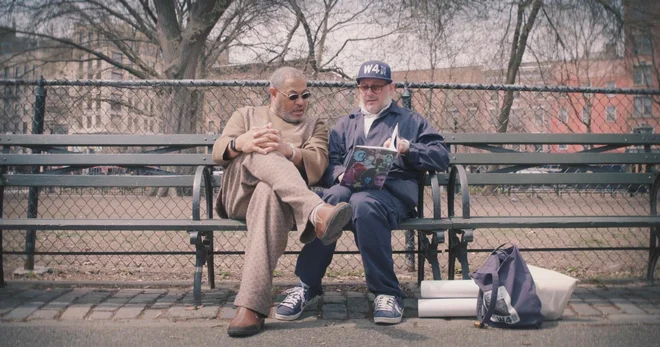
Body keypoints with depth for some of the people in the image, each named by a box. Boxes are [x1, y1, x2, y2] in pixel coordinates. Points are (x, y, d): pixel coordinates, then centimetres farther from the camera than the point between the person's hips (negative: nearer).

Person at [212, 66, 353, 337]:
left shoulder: (314, 126, 25)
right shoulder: (246, 115, 27)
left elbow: (316, 166, 4)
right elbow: (218, 152, 9)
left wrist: (287, 150, -18)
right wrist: (240, 144, -16)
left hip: (277, 195, -1)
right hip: (239, 194, 1)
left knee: (268, 194, -40)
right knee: (260, 154, -31)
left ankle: (251, 307, -52)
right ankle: (317, 212, -56)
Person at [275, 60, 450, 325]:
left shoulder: (411, 121, 26)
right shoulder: (346, 124, 32)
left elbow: (441, 157, 13)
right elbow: (328, 164, 16)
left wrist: (408, 148, -3)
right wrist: (341, 174, -7)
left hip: (392, 190, -2)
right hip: (349, 186, 2)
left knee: (363, 202, -39)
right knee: (334, 196, -36)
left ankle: (386, 293, -32)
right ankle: (307, 285, -32)